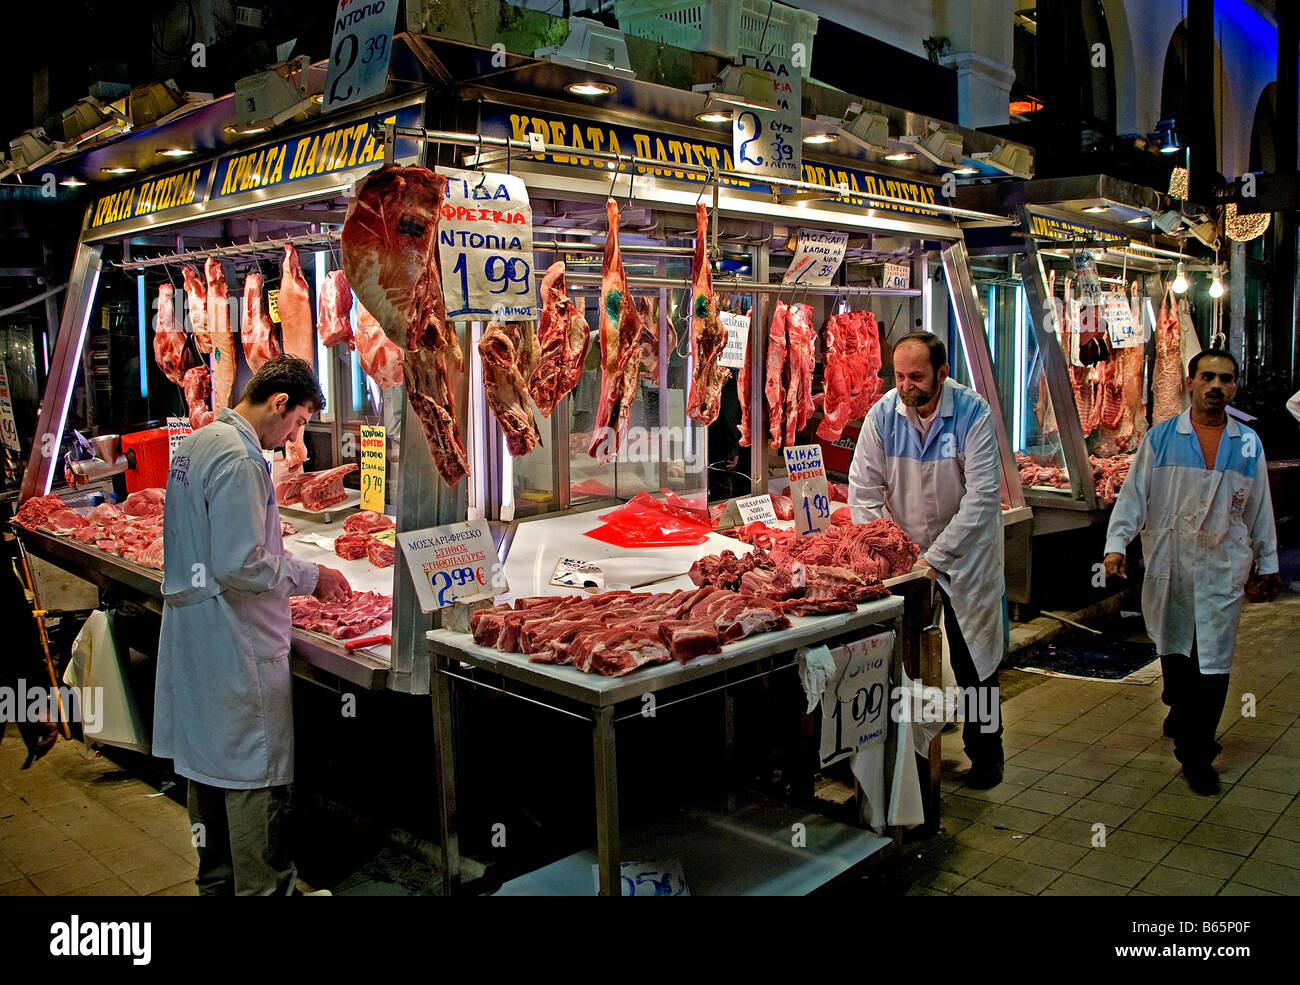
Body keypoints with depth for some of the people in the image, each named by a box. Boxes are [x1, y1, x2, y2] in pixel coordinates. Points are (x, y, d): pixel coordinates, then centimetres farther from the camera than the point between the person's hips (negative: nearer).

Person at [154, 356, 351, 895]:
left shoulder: (196, 443, 10)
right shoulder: (239, 459, -22)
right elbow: (239, 567, -26)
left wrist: (293, 568, 15)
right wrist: (310, 576, -13)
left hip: (191, 634, 10)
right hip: (236, 646, -10)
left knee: (206, 760, 20)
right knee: (254, 774, 2)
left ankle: (215, 879, 36)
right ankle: (262, 886, 14)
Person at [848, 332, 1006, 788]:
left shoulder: (973, 413, -18)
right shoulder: (882, 415, -10)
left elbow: (982, 495, -19)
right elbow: (864, 490, -6)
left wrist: (935, 557, -24)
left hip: (964, 551, -2)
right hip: (902, 549, 2)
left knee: (973, 656, 4)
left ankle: (985, 753, 23)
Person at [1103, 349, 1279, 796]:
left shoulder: (1248, 444, 7)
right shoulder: (1160, 438, 1)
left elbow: (1259, 508, 13)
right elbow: (1134, 494, -1)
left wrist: (1268, 563, 17)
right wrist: (1116, 544, -11)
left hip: (1223, 568, 1)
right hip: (1169, 563, 0)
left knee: (1214, 660, -2)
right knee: (1173, 649, 12)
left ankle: (1196, 753, 7)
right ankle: (1182, 714, 39)